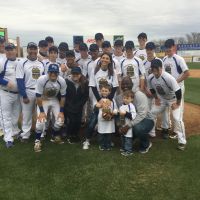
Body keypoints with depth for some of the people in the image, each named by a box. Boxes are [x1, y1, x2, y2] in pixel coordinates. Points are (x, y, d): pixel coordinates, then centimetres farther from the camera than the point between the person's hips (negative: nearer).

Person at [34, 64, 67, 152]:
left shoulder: (62, 81, -21)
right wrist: (41, 111, -22)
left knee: (60, 120, -6)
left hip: (54, 100, 3)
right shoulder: (41, 80, -29)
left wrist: (61, 111, -10)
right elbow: (38, 96, -22)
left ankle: (55, 136, 23)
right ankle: (37, 140, 6)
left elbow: (63, 96, -9)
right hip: (43, 100, -3)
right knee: (40, 121, -18)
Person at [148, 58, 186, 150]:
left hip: (173, 99, -6)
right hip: (161, 99, 6)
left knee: (177, 119, -17)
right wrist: (156, 98, 1)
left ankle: (182, 141, -2)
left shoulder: (169, 78, -36)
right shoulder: (150, 78, -18)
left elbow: (178, 91, -30)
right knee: (151, 113, 7)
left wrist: (177, 103, -22)